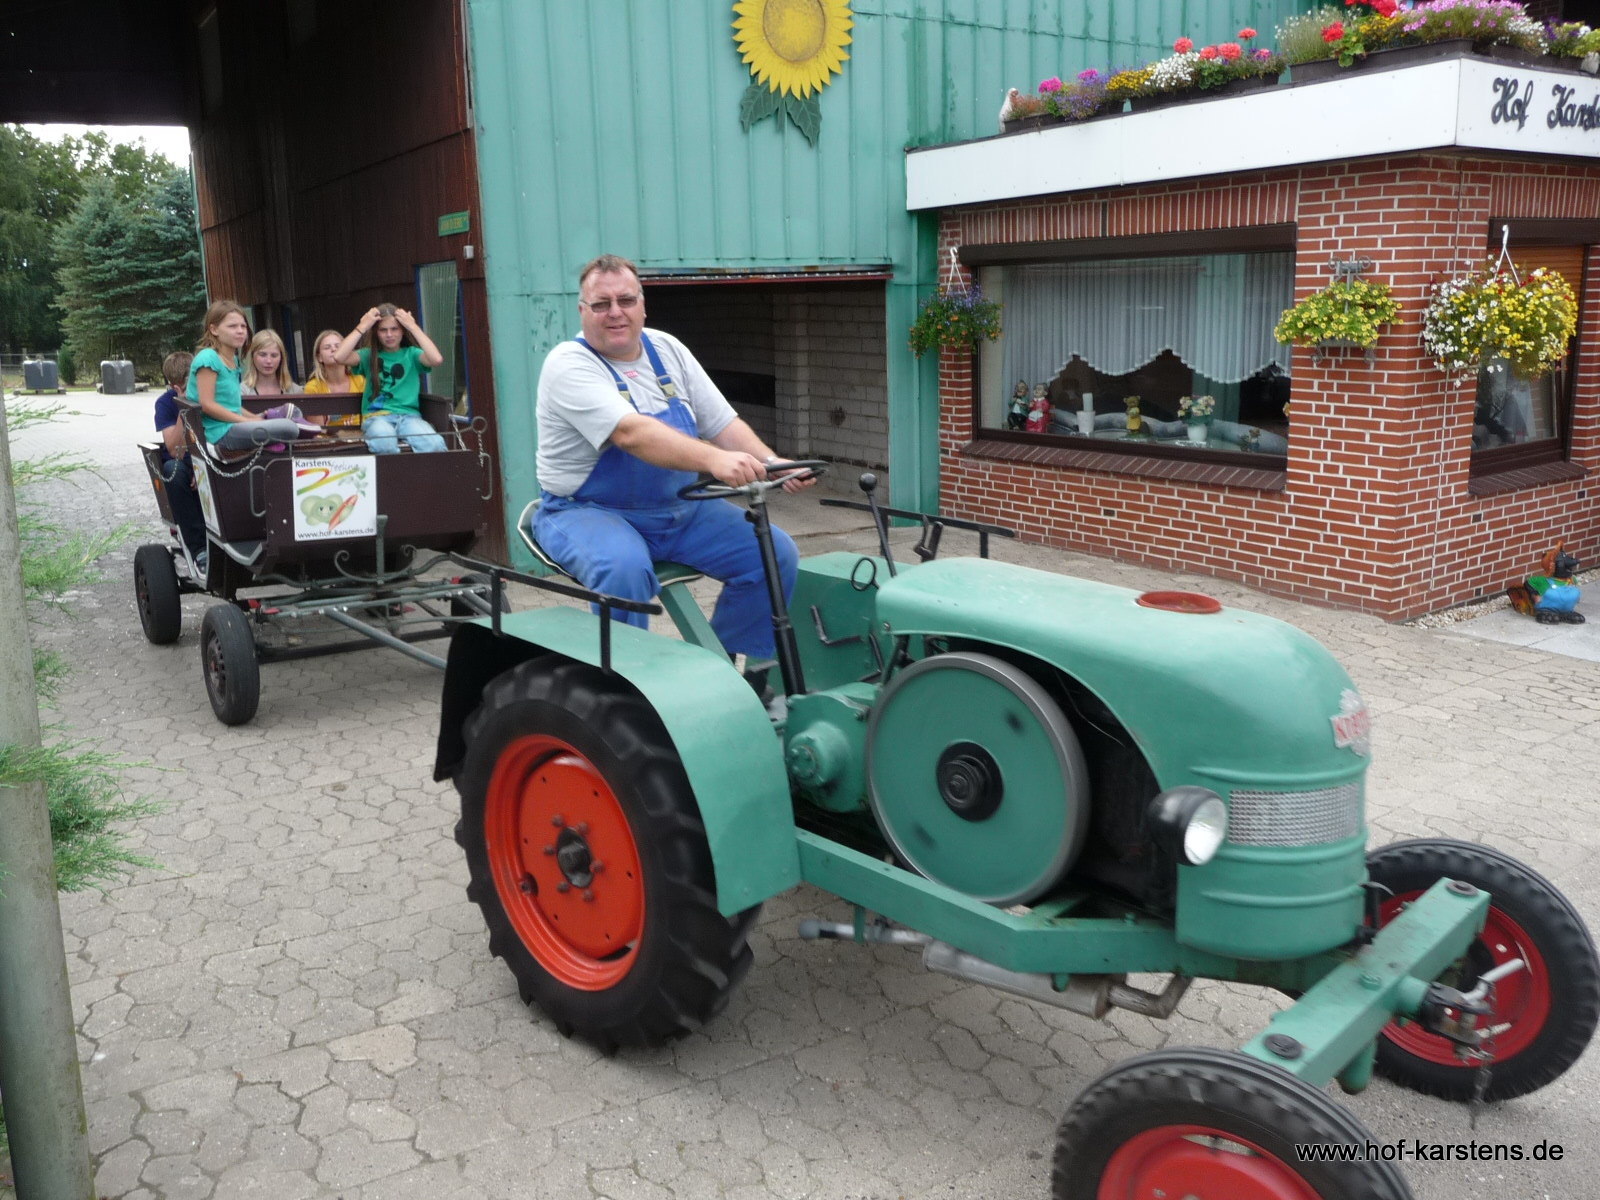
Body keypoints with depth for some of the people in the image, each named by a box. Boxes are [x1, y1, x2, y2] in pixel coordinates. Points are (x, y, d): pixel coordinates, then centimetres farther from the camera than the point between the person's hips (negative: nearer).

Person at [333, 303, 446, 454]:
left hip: (409, 415, 0)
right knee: (384, 443, -39)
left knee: (434, 444, -35)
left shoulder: (411, 353, 13)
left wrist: (413, 327, -4)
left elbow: (437, 359, -9)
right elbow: (340, 357, -5)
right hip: (376, 416, 0)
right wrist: (362, 327, -1)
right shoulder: (369, 355, 14)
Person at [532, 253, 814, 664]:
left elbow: (722, 424, 3)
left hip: (681, 510, 6)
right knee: (625, 569, -38)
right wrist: (714, 460, -44)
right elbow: (631, 433, -30)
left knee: (777, 553, -8)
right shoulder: (568, 365, -13)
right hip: (588, 511, -6)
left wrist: (771, 462, -17)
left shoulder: (667, 350, 7)